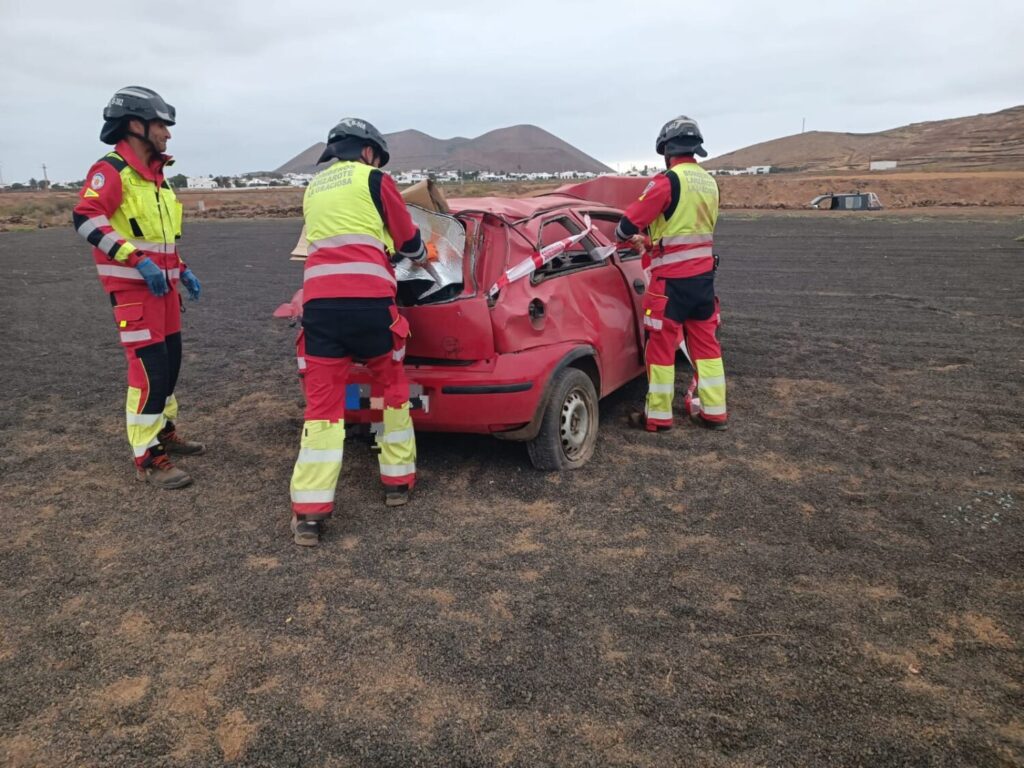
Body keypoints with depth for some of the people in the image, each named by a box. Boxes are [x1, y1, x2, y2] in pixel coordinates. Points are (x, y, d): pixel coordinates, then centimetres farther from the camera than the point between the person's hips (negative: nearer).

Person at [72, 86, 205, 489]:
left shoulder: (155, 175, 17)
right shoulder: (112, 169, -11)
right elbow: (86, 218, -24)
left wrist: (182, 269, 17)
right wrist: (137, 260, -28)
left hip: (163, 283, 9)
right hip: (132, 286, -9)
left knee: (170, 361, 15)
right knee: (149, 368, -11)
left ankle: (165, 432, 31)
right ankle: (148, 458, -4)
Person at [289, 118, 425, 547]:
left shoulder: (313, 188, 26)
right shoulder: (374, 180, 10)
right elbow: (407, 241, 17)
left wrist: (386, 252, 47)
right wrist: (420, 255, 40)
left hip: (319, 301, 4)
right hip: (369, 300, -3)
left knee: (322, 401, 2)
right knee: (391, 387, 17)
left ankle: (309, 514, -4)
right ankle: (398, 481, 25)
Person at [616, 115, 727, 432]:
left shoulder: (668, 180, -14)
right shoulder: (709, 182, 11)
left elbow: (630, 222, -13)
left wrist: (625, 235, 10)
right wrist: (652, 239, 24)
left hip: (672, 278, -7)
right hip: (704, 274, 7)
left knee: (661, 345, 2)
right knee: (705, 341, 14)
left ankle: (658, 415, 9)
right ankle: (714, 411, 21)